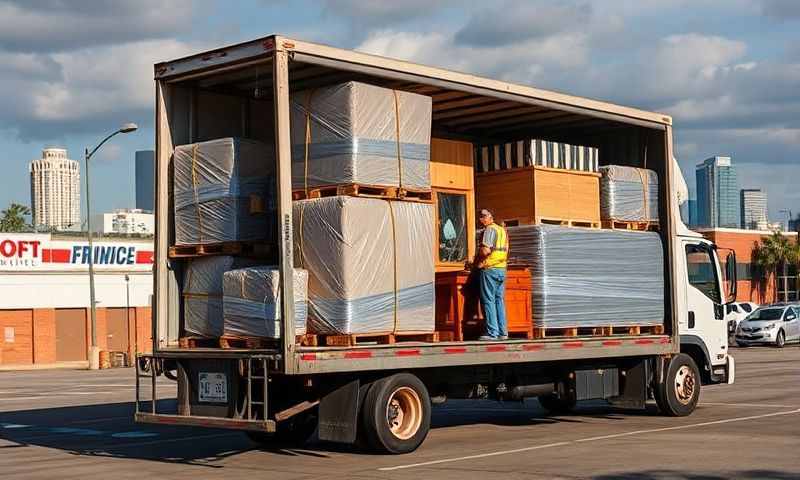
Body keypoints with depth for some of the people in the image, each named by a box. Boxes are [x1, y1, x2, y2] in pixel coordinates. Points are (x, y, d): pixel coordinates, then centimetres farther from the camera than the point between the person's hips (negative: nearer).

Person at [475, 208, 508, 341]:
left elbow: (485, 251, -20)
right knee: (499, 300, 9)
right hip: (502, 269, 8)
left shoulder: (490, 229, -9)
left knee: (488, 300, -5)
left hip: (489, 269, -8)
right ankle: (502, 332, 8)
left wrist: (478, 262, -2)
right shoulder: (502, 230, 18)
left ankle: (492, 332, -7)